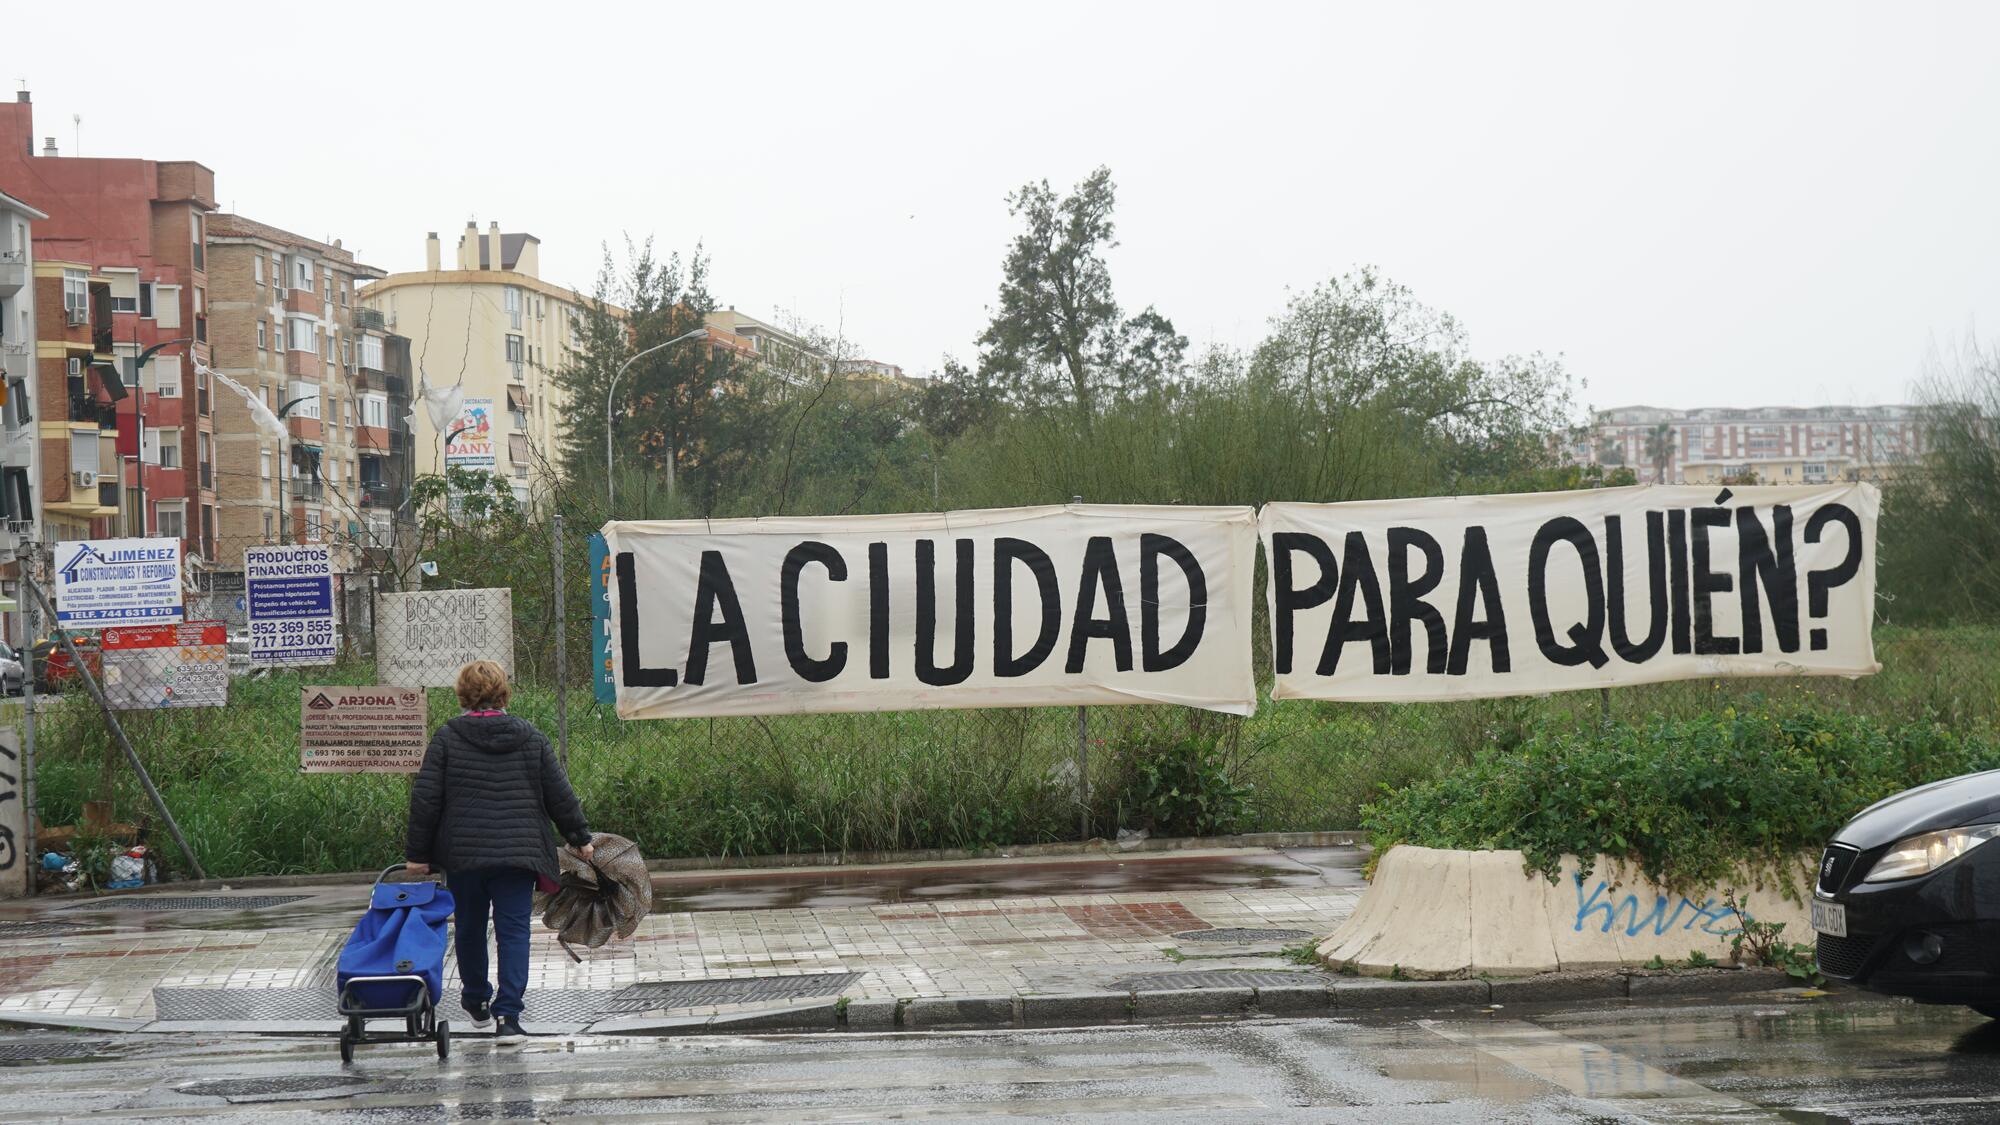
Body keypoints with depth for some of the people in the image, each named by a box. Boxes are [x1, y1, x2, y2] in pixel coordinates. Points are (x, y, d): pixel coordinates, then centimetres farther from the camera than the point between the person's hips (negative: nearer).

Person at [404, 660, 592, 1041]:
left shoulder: (447, 737, -3)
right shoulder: (529, 735, 2)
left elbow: (425, 799, -5)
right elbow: (559, 793, 6)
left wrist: (418, 853, 2)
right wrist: (580, 838, 17)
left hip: (463, 852, 0)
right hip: (518, 852, 0)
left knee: (470, 927, 17)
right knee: (514, 930, 1)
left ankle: (476, 1001, 34)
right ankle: (507, 1013, -11)